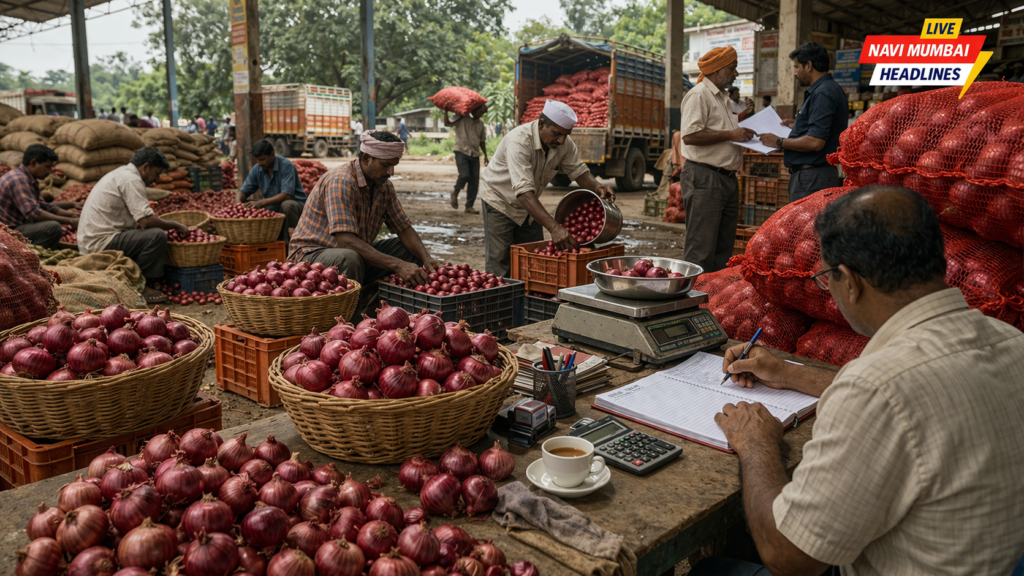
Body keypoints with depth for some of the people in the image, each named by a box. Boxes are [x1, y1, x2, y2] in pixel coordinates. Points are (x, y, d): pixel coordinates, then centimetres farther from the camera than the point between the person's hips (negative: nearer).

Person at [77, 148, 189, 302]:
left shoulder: (121, 174, 18)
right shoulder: (131, 179, -15)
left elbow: (138, 220, 21)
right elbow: (146, 220, -23)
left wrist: (171, 226, 12)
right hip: (101, 244, -11)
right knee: (157, 236, -22)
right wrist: (175, 225, -8)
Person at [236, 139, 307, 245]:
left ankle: (285, 242, -21)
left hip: (296, 205, -6)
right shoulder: (256, 170, 0)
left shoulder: (286, 165, -19)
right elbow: (243, 191, 3)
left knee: (286, 205, -38)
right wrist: (238, 202, -21)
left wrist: (261, 203, -37)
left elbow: (286, 195, -29)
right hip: (274, 210, 6)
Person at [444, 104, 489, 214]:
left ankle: (469, 206, 11)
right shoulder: (462, 118, -2)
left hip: (475, 154, 5)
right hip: (462, 152, -5)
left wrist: (485, 155, 18)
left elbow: (482, 141, 21)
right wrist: (446, 111, -21)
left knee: (474, 181, 0)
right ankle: (455, 192, 10)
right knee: (465, 175, -21)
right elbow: (447, 123, -13)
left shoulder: (480, 124, 14)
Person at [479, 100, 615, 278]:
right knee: (500, 265, -8)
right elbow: (523, 193, -43)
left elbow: (578, 171, -3)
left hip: (529, 206, 7)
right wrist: (554, 227, -52)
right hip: (500, 202, -7)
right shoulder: (519, 141, -35)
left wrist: (596, 186, -29)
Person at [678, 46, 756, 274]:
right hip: (704, 178, -10)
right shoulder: (699, 95, -9)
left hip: (727, 178, 10)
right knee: (701, 249, -9)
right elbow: (689, 135, -21)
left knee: (723, 248, 12)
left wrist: (743, 133, 13)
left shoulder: (723, 98, 22)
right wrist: (730, 134, -17)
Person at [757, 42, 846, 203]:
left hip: (811, 176, -11)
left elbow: (815, 142, -24)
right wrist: (798, 126, 23)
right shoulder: (830, 88, 17)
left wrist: (779, 142, -13)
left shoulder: (822, 93, -17)